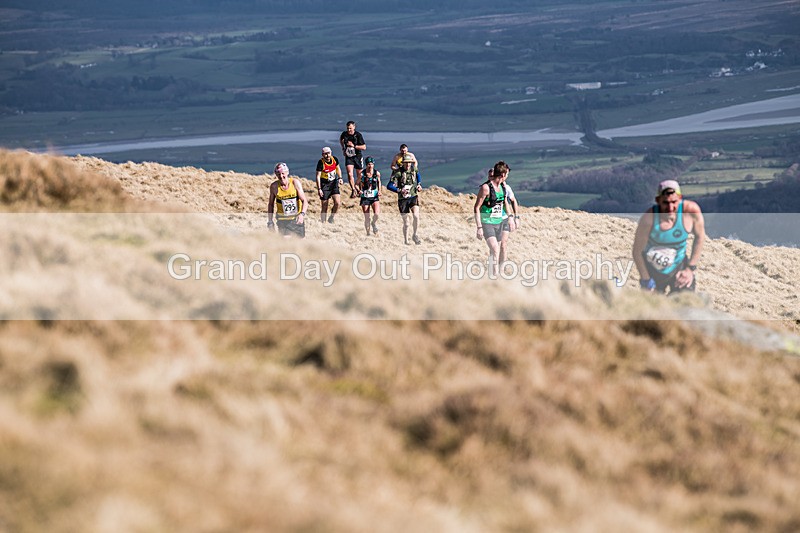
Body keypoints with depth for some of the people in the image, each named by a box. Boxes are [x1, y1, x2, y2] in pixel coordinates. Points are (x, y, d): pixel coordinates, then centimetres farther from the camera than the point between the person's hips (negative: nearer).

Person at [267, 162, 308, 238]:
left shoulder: (295, 182, -11)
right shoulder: (274, 186, -7)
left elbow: (304, 201, -15)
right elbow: (271, 204, 7)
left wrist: (302, 214, -33)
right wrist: (270, 221, 4)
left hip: (297, 219, 1)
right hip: (283, 220, -1)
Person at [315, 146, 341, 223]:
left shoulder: (334, 159, -5)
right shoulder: (321, 162, -17)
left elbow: (338, 168, 15)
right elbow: (318, 176, -16)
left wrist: (340, 178, 2)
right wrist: (319, 189, -21)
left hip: (334, 183, 4)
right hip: (325, 184, -4)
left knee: (338, 203, -11)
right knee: (324, 207, -1)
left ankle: (331, 217, 14)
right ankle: (322, 222, 13)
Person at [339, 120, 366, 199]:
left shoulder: (358, 135, -15)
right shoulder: (344, 134, -4)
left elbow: (364, 147, -15)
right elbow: (341, 139, 22)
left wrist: (354, 146, -24)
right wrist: (343, 148, 12)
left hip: (358, 157, -1)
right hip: (348, 157, 1)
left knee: (360, 176, 10)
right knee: (349, 174, -17)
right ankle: (353, 190, -11)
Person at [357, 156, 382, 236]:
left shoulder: (377, 173, -1)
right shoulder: (362, 174, -7)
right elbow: (358, 184, 4)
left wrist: (379, 190, 6)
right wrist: (359, 191, -15)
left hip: (374, 196, 1)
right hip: (365, 197, -1)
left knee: (377, 213, -18)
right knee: (366, 218, 1)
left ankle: (374, 223, 15)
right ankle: (368, 232, 17)